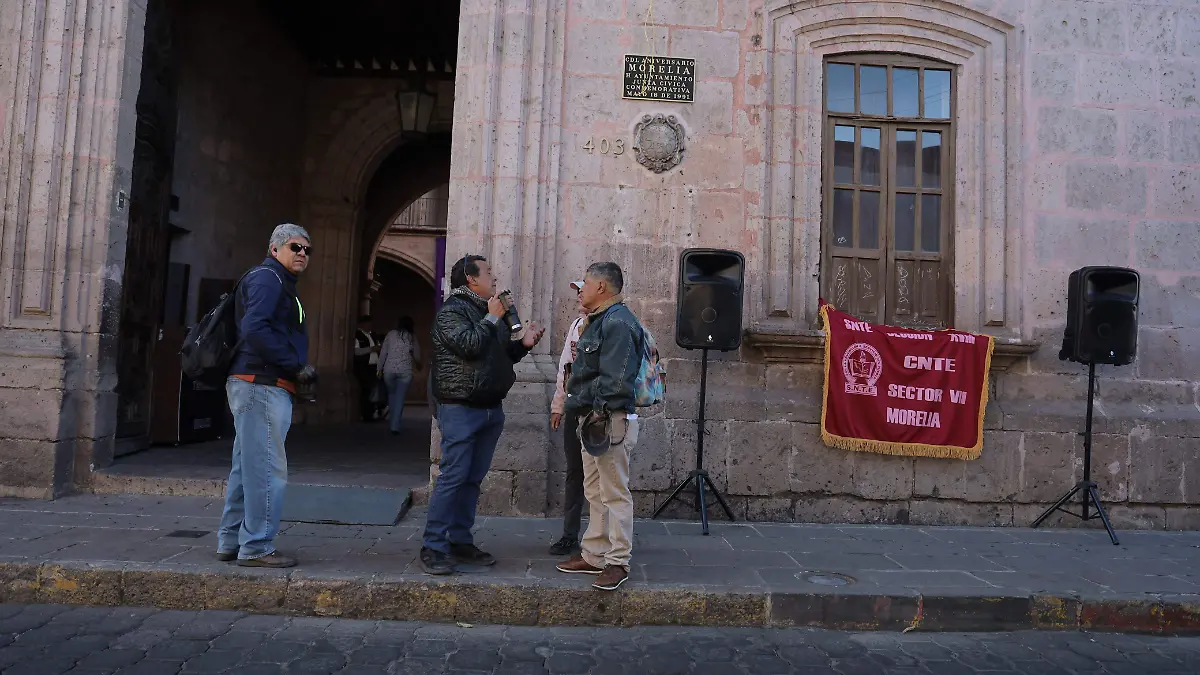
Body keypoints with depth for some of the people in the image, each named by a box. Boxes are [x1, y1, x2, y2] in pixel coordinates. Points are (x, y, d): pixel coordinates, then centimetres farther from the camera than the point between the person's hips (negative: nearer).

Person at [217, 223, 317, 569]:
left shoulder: (279, 283, 24)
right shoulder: (267, 277, -8)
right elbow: (254, 328, -23)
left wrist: (300, 368, 7)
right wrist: (296, 366, -18)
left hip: (257, 386, 11)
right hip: (263, 385, -11)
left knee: (246, 468, 15)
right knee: (267, 469, -6)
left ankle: (230, 542, 24)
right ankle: (256, 548, 1)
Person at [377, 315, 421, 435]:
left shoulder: (391, 334, 6)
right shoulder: (412, 338, 8)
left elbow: (383, 352, 2)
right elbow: (417, 357, 15)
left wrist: (379, 368, 8)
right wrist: (418, 366, 36)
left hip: (389, 369, 1)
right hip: (405, 371, -1)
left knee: (392, 394, 20)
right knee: (400, 398, 2)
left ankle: (392, 422, 27)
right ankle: (395, 426, -3)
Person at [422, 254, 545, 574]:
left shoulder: (490, 312, 18)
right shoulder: (451, 311, -7)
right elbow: (469, 345, -22)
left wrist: (523, 344, 8)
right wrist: (492, 319, -11)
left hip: (491, 408, 8)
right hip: (460, 408, -8)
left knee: (473, 479, 10)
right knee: (452, 477, -8)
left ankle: (460, 542, 18)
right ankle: (434, 548, -1)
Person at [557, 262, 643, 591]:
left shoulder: (618, 322, -17)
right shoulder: (598, 320, 17)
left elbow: (615, 381, -23)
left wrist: (580, 403, -19)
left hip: (611, 419, -11)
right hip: (592, 418, 11)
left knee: (615, 494, -1)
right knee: (595, 492, 17)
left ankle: (618, 562, 8)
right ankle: (594, 555, 28)